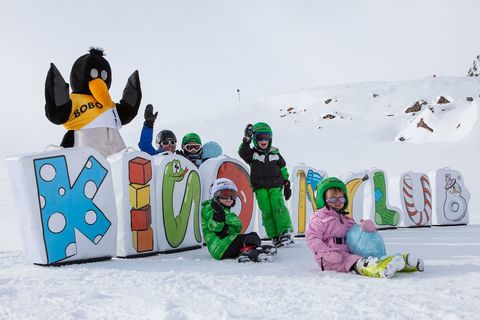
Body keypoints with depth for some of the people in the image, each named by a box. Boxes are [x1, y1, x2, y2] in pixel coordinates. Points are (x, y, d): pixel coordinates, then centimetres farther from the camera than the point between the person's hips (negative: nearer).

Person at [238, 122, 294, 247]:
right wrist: (247, 140, -33)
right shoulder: (252, 154, 4)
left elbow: (283, 169, 16)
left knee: (278, 208, -14)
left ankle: (285, 233, -13)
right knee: (266, 211, -6)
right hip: (260, 188, 0)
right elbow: (242, 152, -19)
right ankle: (275, 237, -1)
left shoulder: (275, 153, 9)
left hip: (275, 186, 0)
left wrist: (287, 185, 14)